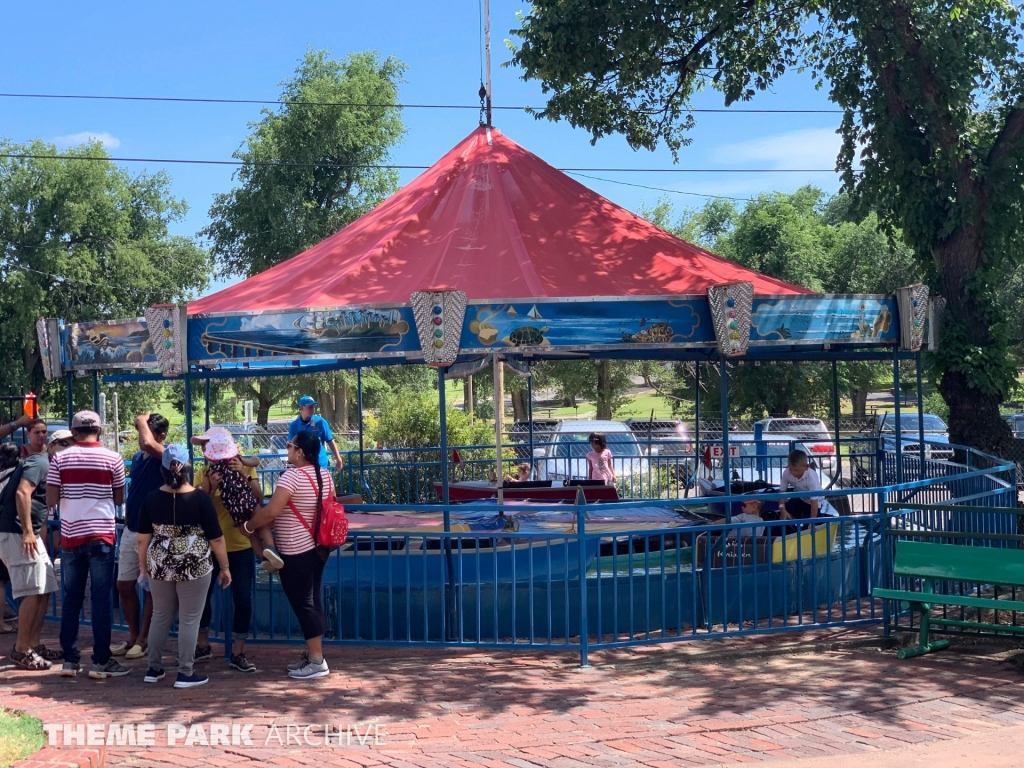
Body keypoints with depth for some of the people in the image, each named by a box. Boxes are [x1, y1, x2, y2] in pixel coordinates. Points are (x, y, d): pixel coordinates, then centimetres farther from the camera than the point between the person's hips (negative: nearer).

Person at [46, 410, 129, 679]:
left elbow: (51, 500, -2)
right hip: (101, 535, -2)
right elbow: (119, 499, 4)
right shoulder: (112, 459, -3)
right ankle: (101, 661, 2)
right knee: (100, 599, 1)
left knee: (71, 599, 10)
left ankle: (70, 660, 14)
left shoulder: (60, 459, 0)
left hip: (70, 536, 2)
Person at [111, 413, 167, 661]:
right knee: (124, 585, 11)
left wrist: (142, 420, -17)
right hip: (130, 531, 7)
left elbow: (148, 444, -35)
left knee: (149, 587, 3)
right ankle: (133, 635, 24)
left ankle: (144, 639, 14)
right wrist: (126, 521, 18)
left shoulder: (166, 456, -13)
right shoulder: (137, 457, 10)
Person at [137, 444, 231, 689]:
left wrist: (144, 567, 14)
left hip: (159, 567, 4)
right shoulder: (200, 499, -10)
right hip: (194, 568, -3)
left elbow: (143, 539, 2)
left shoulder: (151, 499, -2)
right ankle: (185, 674, 9)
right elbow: (216, 539, -7)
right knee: (189, 620, 5)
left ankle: (153, 669, 25)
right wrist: (225, 567, 3)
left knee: (161, 618, 17)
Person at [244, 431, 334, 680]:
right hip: (317, 548, 9)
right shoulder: (325, 475, 6)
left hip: (296, 552, -8)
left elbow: (272, 511, -24)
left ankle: (317, 661, -1)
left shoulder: (292, 476, -19)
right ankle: (312, 655, 20)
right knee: (311, 602, 14)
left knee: (302, 604, -2)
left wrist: (248, 526, -10)